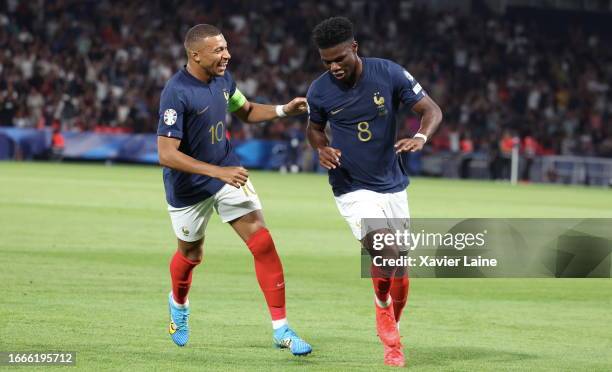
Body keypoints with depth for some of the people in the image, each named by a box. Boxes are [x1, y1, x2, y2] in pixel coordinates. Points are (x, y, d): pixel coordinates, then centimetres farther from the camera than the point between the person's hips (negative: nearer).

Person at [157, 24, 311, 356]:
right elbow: (166, 154, -32)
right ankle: (179, 304, 52)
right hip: (188, 188, -5)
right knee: (191, 254, 16)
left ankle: (281, 330, -7)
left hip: (227, 172, 5)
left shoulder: (222, 79, -4)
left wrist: (283, 110, -2)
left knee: (263, 243, -10)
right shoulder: (176, 93, -27)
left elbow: (246, 111, 16)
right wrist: (218, 172, -37)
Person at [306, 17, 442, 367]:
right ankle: (383, 309, 7)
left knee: (400, 263, 8)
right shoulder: (320, 91, -10)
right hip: (353, 190, -2)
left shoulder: (389, 74, -13)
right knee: (386, 252, -23)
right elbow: (315, 127, 11)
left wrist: (421, 137, -28)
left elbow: (432, 109, -8)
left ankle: (392, 332, 29)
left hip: (393, 185, 2)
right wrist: (322, 148, -11)